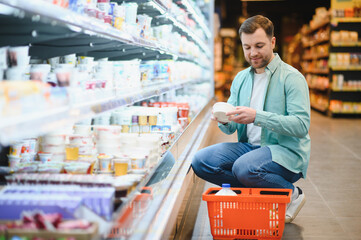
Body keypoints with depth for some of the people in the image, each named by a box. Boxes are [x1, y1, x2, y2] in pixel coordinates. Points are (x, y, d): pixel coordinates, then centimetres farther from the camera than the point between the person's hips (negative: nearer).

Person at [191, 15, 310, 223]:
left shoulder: (291, 77, -8)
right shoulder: (241, 78, 13)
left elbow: (301, 125, -20)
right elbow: (231, 128, 10)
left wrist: (258, 116, -29)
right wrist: (225, 121, -16)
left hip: (286, 150, -6)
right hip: (250, 146, 6)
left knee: (244, 168, -35)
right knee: (201, 161, -14)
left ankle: (291, 194, -5)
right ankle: (259, 190, -3)